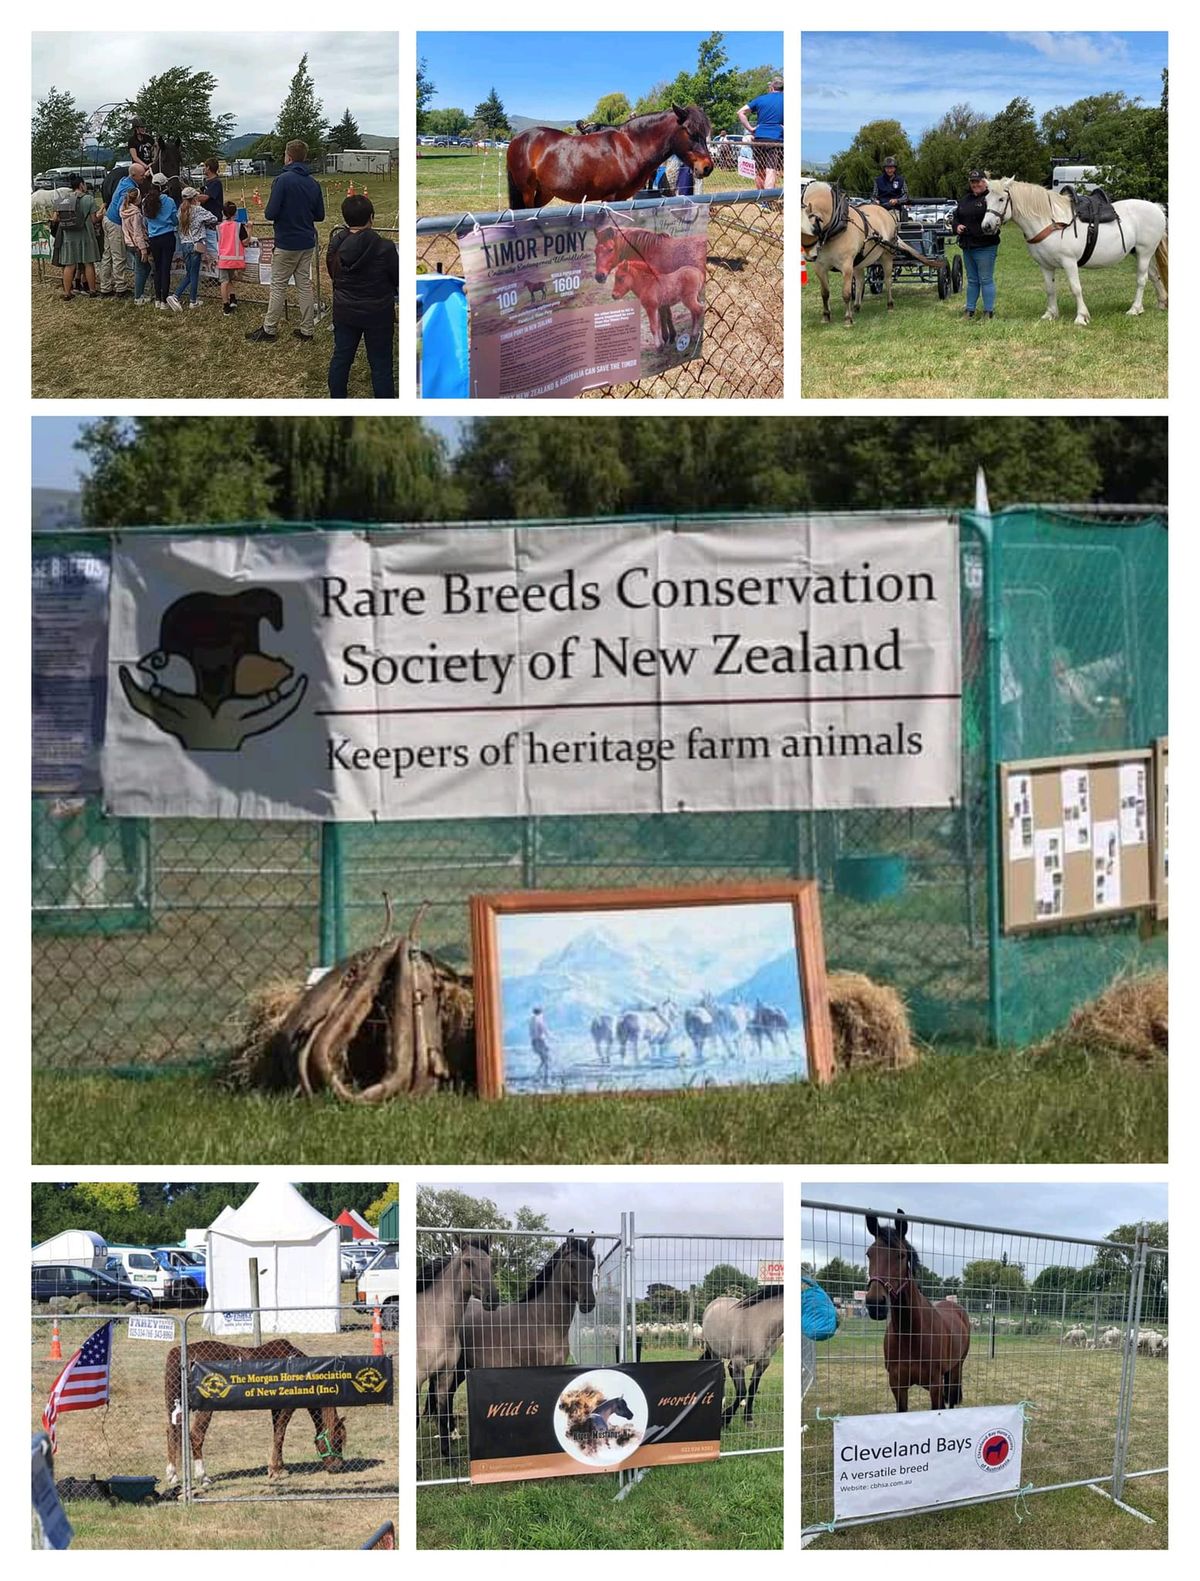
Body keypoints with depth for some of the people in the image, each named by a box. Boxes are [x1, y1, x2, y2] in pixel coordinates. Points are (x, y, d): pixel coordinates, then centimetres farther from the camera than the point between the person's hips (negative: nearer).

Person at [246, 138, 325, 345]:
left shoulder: (282, 180, -16)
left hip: (286, 243, -5)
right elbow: (320, 215, 9)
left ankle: (269, 329, 8)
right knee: (305, 285, 11)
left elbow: (271, 213, -19)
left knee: (278, 286, 3)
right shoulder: (313, 184, 2)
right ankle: (306, 330, 13)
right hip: (307, 243, 5)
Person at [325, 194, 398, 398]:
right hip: (377, 312, -4)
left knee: (341, 357, 18)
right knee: (380, 364, 6)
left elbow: (333, 274, 6)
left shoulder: (336, 245, -8)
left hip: (344, 310, 4)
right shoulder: (385, 248, -22)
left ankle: (337, 400, 29)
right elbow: (399, 279, -9)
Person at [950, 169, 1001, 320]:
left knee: (986, 280, -3)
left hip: (985, 247, -8)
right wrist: (956, 226, 0)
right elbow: (955, 216, 20)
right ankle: (969, 309, 23)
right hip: (967, 246, 8)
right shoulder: (964, 199, 13)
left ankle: (988, 312, 2)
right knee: (972, 280, 16)